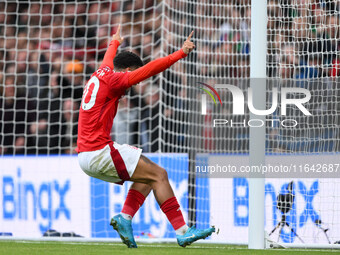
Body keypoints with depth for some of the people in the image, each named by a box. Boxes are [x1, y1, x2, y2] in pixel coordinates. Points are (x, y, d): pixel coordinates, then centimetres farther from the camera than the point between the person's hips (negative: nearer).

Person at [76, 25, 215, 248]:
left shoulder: (101, 74, 18)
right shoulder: (114, 80, -9)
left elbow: (109, 58, 42)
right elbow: (150, 69, -17)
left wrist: (116, 42, 62)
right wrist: (181, 53, -14)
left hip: (85, 157, 10)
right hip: (99, 152, -10)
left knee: (148, 176, 17)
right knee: (158, 174, -9)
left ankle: (125, 217, 1)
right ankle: (182, 231, -15)